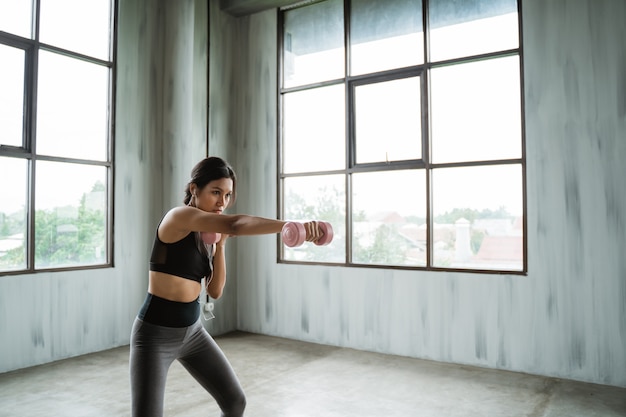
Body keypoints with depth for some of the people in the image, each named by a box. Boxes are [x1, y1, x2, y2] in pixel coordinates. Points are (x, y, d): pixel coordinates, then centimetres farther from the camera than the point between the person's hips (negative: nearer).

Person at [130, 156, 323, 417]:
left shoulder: (206, 235, 5)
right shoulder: (179, 217, -19)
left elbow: (215, 291, 2)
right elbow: (235, 224, -39)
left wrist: (220, 243, -7)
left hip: (192, 331, 8)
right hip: (155, 334, -7)